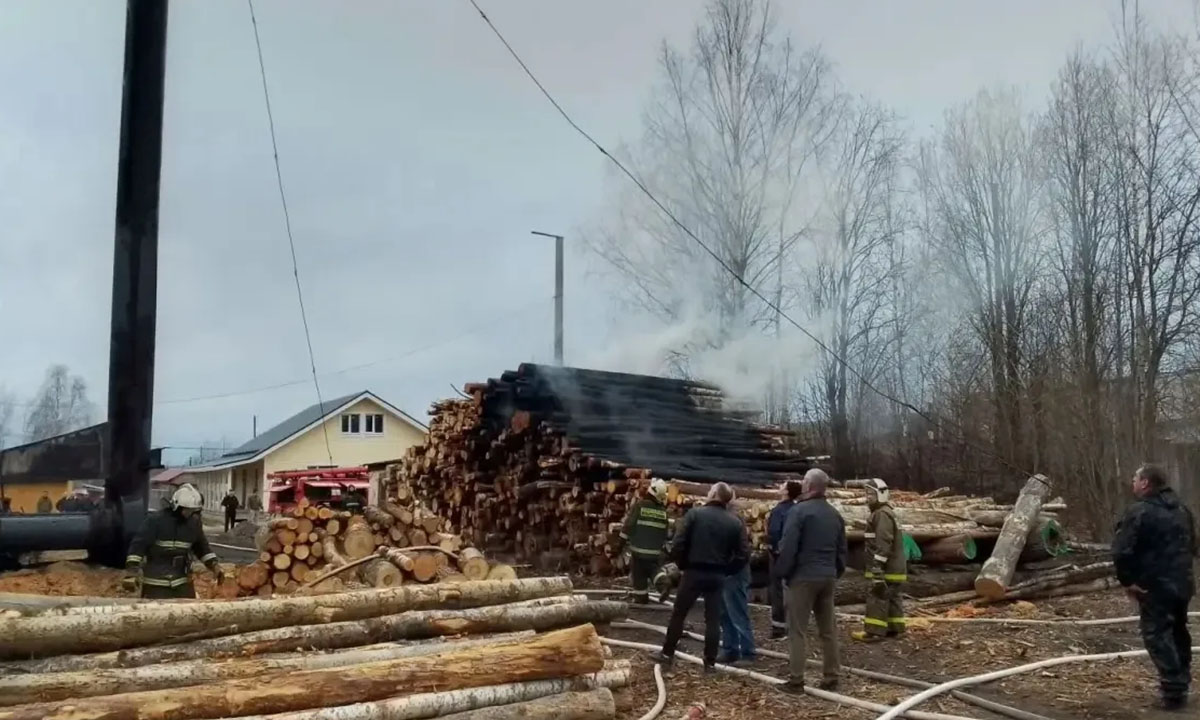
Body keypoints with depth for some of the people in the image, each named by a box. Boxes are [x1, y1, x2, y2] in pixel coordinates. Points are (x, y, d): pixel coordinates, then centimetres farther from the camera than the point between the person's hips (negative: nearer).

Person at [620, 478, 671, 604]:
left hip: (639, 549, -3)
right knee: (654, 573, 14)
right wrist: (662, 544, 21)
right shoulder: (663, 510, 3)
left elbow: (629, 525, -10)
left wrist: (623, 541, -1)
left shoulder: (640, 505, -9)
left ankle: (641, 598, 11)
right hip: (655, 551, 3)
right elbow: (665, 532, 9)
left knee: (638, 575, 8)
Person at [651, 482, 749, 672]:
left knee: (678, 614, 11)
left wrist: (683, 564, 4)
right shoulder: (735, 522, 1)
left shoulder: (695, 513, -7)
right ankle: (710, 662, 10)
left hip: (694, 572, -2)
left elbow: (678, 544, -11)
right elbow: (743, 554, -3)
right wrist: (726, 570, 9)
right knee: (713, 619, 9)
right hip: (718, 576, 2)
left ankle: (667, 653, 19)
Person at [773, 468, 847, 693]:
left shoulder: (798, 511, -12)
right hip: (828, 577, 7)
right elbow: (842, 549, 16)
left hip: (803, 577, -7)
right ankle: (831, 678, 16)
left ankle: (796, 681, -3)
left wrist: (781, 573, -5)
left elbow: (787, 548, -15)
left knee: (797, 630, -3)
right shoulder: (835, 514, 12)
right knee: (828, 629, 12)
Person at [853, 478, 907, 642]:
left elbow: (883, 544, -23)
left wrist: (878, 567, -25)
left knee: (877, 597, -9)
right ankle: (894, 628, 18)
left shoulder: (882, 514, -16)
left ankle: (873, 631, -10)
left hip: (887, 568, -11)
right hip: (894, 567, 11)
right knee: (892, 597, 13)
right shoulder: (887, 513, 20)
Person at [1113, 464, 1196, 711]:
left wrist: (1127, 580, -11)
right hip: (1182, 583, 8)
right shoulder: (1182, 510, 13)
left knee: (1158, 636, -4)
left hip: (1155, 586, -8)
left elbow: (1121, 551, -21)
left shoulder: (1139, 511, -15)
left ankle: (1173, 692, -8)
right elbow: (1192, 546, 24)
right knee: (1178, 632, 19)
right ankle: (1181, 684, 28)